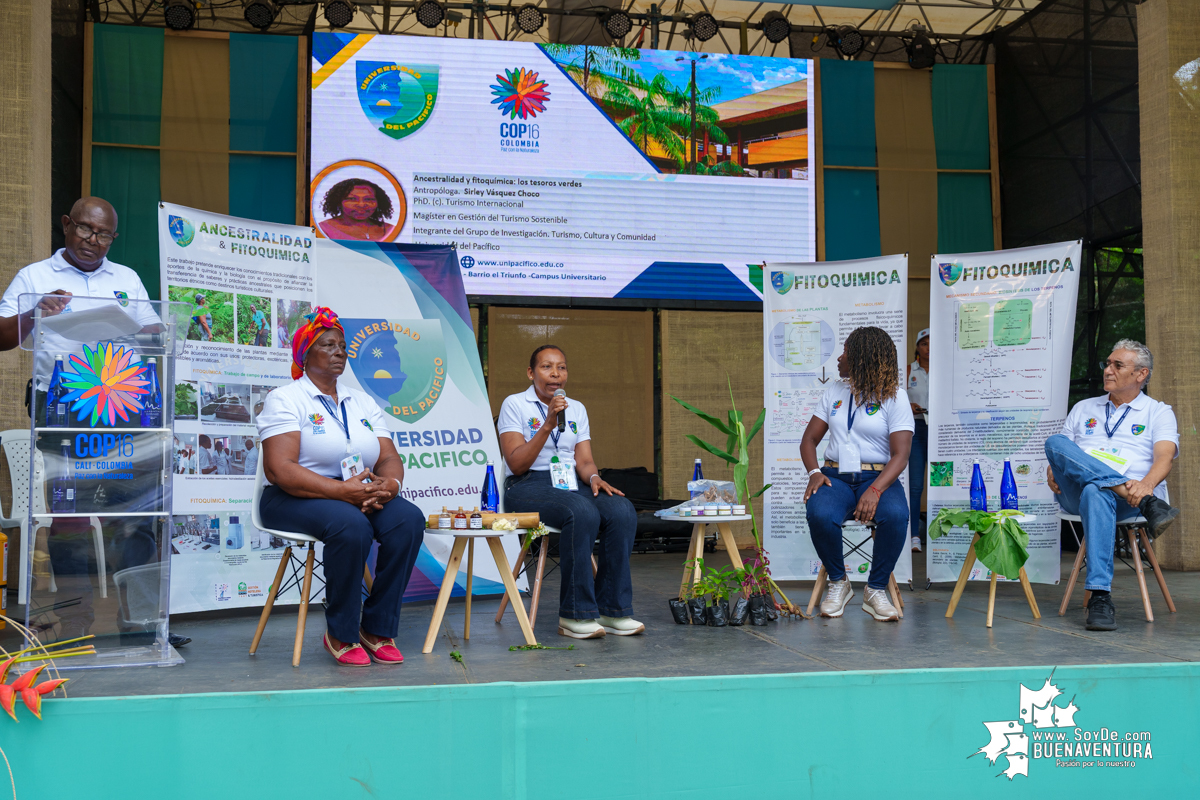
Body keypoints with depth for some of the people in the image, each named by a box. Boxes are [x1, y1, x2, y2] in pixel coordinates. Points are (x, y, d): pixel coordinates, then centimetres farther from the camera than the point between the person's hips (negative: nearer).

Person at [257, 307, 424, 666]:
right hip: (295, 500, -6)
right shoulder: (285, 399, -3)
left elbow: (389, 457, 9)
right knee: (352, 526, -36)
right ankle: (340, 635, -17)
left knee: (409, 519, -24)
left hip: (359, 494, 6)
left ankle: (377, 630, -15)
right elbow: (280, 470, -16)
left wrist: (389, 484, -17)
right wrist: (343, 490, -26)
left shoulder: (363, 402, 17)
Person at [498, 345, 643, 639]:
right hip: (528, 486, -5)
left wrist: (593, 477, -13)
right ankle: (575, 615, -28)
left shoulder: (577, 409, 18)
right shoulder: (515, 405, 1)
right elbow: (517, 464, -10)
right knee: (583, 513, -36)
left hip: (572, 483, 5)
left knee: (622, 511, -25)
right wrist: (548, 425, -17)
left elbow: (584, 460, 11)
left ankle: (612, 610, -20)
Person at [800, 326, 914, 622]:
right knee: (819, 515, -32)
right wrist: (814, 472, -8)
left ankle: (876, 590, -15)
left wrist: (875, 491, -26)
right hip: (836, 475, 2)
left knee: (896, 515, -36)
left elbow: (900, 454, -9)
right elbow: (809, 439, 14)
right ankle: (838, 582, -6)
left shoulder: (894, 396, 1)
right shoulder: (835, 392, 16)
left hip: (878, 477, -2)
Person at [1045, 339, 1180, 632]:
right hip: (1075, 495, 4)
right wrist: (1052, 471, -3)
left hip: (1130, 497, -3)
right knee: (1054, 443, -29)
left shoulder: (1158, 412, 15)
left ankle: (1100, 596, -49)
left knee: (1095, 494, -42)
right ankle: (1149, 506, -39)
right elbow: (1058, 452, 23)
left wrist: (1147, 484, -27)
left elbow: (1164, 458, -3)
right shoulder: (1083, 409, 28)